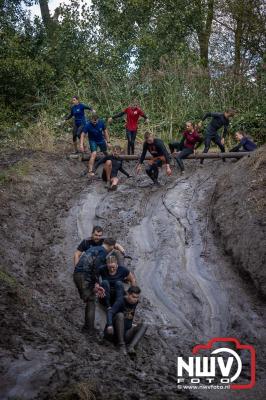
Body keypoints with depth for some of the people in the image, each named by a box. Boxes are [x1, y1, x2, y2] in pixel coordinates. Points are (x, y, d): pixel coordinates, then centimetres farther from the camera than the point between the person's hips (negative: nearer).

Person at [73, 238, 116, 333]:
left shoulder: (93, 248, 22)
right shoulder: (103, 252, -3)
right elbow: (96, 265, -19)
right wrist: (96, 282, -14)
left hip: (76, 274, 8)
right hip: (86, 276, -8)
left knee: (87, 300, 16)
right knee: (91, 302, 0)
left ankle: (87, 327, 18)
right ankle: (89, 328, -2)